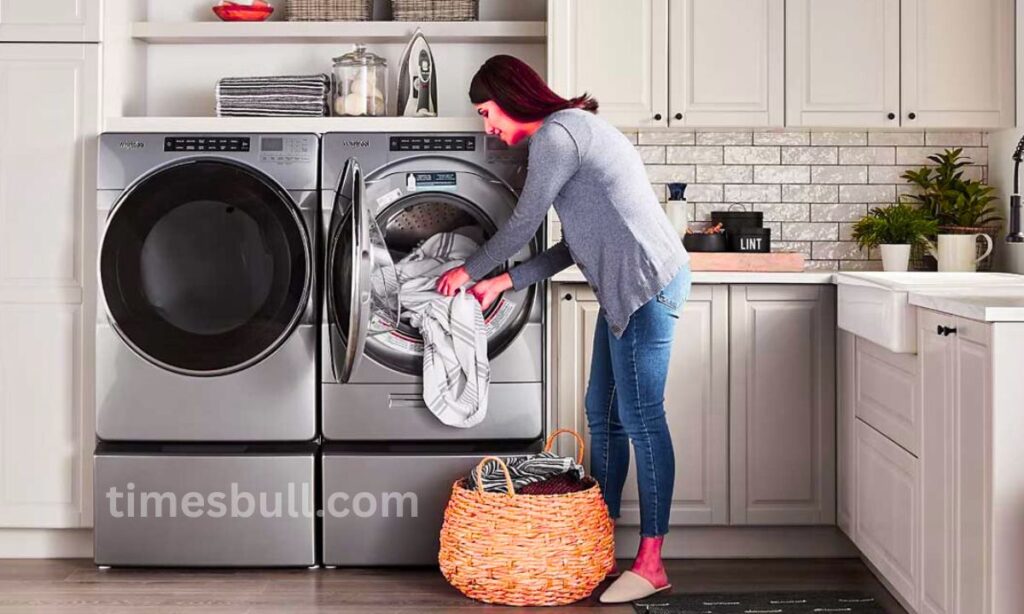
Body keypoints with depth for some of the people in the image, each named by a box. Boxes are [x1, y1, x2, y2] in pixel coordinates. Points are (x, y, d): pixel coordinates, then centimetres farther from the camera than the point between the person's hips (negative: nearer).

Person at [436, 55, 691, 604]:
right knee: (603, 414, 13)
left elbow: (523, 224, -8)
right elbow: (576, 245, 19)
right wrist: (504, 282, 16)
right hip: (626, 288, 10)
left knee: (640, 418, -6)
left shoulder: (555, 134, -10)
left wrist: (469, 271, 8)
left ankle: (651, 564, 3)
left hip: (646, 284, -10)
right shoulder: (573, 128, 20)